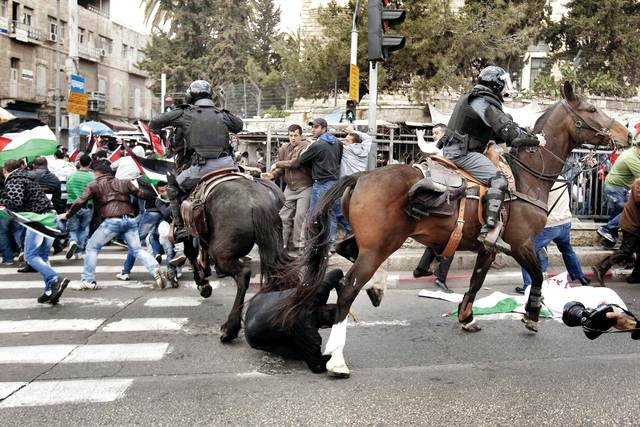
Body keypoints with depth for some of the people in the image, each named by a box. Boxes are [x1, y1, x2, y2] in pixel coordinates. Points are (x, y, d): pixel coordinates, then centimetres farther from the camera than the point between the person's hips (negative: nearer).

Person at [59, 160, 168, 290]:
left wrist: (67, 215, 19)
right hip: (130, 219, 4)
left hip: (112, 221, -4)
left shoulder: (94, 186, 11)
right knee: (137, 249, 5)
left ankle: (88, 280, 9)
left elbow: (80, 202, 5)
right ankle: (156, 270, -16)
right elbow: (141, 194, 19)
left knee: (92, 247, 12)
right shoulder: (124, 183, 21)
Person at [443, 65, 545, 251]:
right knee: (498, 179, -20)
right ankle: (489, 232, -30)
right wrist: (535, 140, -5)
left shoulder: (472, 97, 22)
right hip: (462, 152, -11)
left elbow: (494, 131, 24)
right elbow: (508, 131, -17)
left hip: (451, 149, 11)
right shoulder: (485, 102, -12)